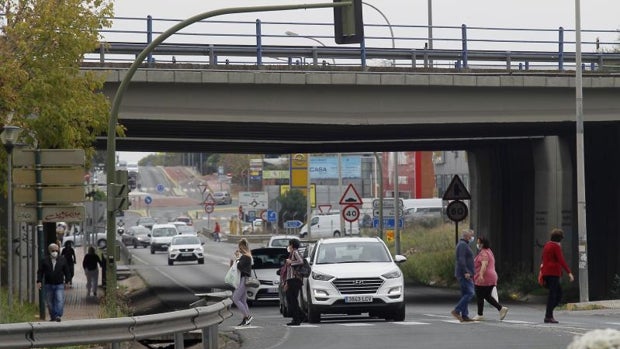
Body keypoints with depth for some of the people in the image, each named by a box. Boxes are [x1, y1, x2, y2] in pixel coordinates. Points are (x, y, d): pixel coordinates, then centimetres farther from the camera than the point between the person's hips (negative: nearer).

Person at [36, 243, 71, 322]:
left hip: (59, 285, -1)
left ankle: (58, 315, -21)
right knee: (50, 302, 7)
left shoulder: (62, 260, 4)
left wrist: (66, 281, 7)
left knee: (60, 300, -17)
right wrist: (39, 281, -7)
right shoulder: (44, 260, 2)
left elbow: (66, 271, 11)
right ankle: (52, 317, 17)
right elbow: (40, 271, 3)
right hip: (48, 285, 1)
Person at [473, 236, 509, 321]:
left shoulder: (483, 253, -14)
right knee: (487, 296, 14)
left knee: (480, 296, 0)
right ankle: (501, 308, 3)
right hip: (491, 278, 10)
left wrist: (481, 275, -40)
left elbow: (484, 264, -29)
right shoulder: (489, 251, 18)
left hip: (483, 279, -10)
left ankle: (480, 315, 5)